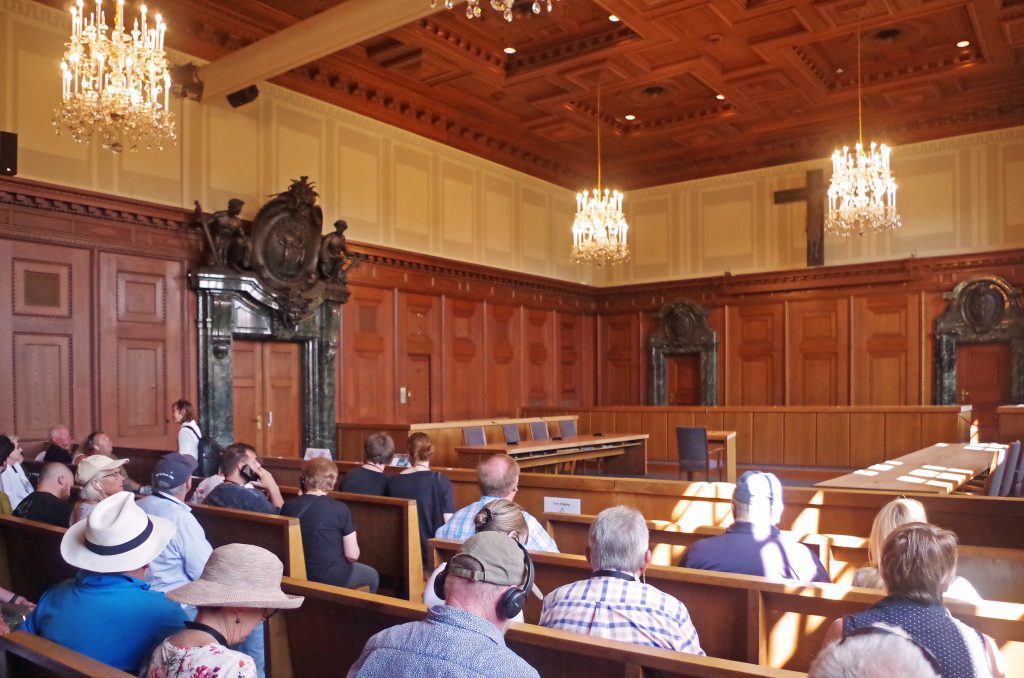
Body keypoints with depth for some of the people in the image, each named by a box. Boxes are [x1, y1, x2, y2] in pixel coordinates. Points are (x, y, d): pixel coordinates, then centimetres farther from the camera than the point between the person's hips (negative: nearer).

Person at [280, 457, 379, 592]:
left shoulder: (288, 506, -7)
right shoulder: (339, 509, -18)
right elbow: (352, 555, -15)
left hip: (297, 576, 5)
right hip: (331, 578, -5)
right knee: (372, 576, 25)